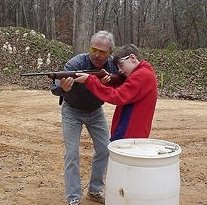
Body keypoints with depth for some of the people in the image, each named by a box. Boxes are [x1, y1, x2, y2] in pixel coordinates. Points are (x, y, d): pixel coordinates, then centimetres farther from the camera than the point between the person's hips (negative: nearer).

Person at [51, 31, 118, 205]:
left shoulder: (112, 65, -16)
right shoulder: (76, 63, -30)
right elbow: (54, 89, -38)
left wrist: (109, 82, -35)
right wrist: (63, 88, -61)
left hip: (96, 111, 4)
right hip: (72, 111, -4)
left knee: (105, 150, 3)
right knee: (72, 153, -8)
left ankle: (95, 191, 20)